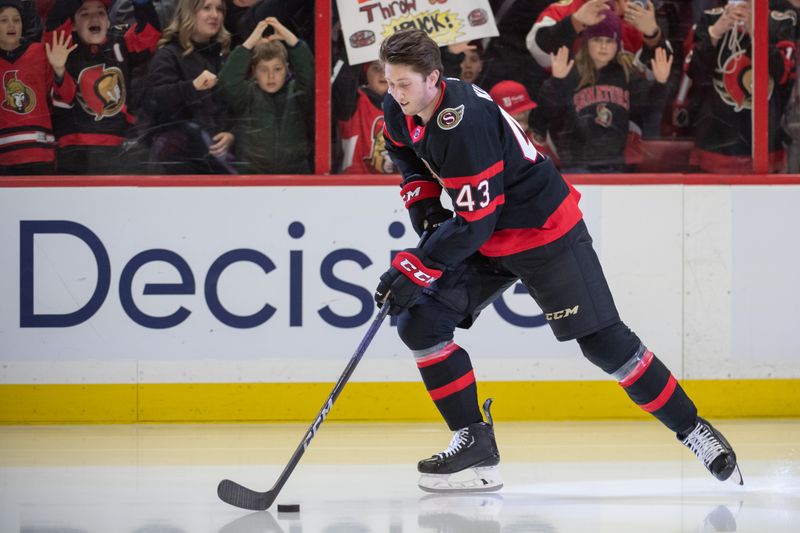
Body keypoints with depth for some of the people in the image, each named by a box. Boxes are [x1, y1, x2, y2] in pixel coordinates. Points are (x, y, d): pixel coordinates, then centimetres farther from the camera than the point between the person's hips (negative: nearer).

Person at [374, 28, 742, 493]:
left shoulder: (464, 125, -32)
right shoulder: (401, 112, -6)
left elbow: (475, 223, -31)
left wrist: (414, 269, -30)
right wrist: (423, 201, 1)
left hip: (545, 228, -8)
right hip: (485, 242, 8)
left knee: (604, 341, -6)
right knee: (421, 323, -7)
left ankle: (691, 428, 9)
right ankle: (475, 445, -2)